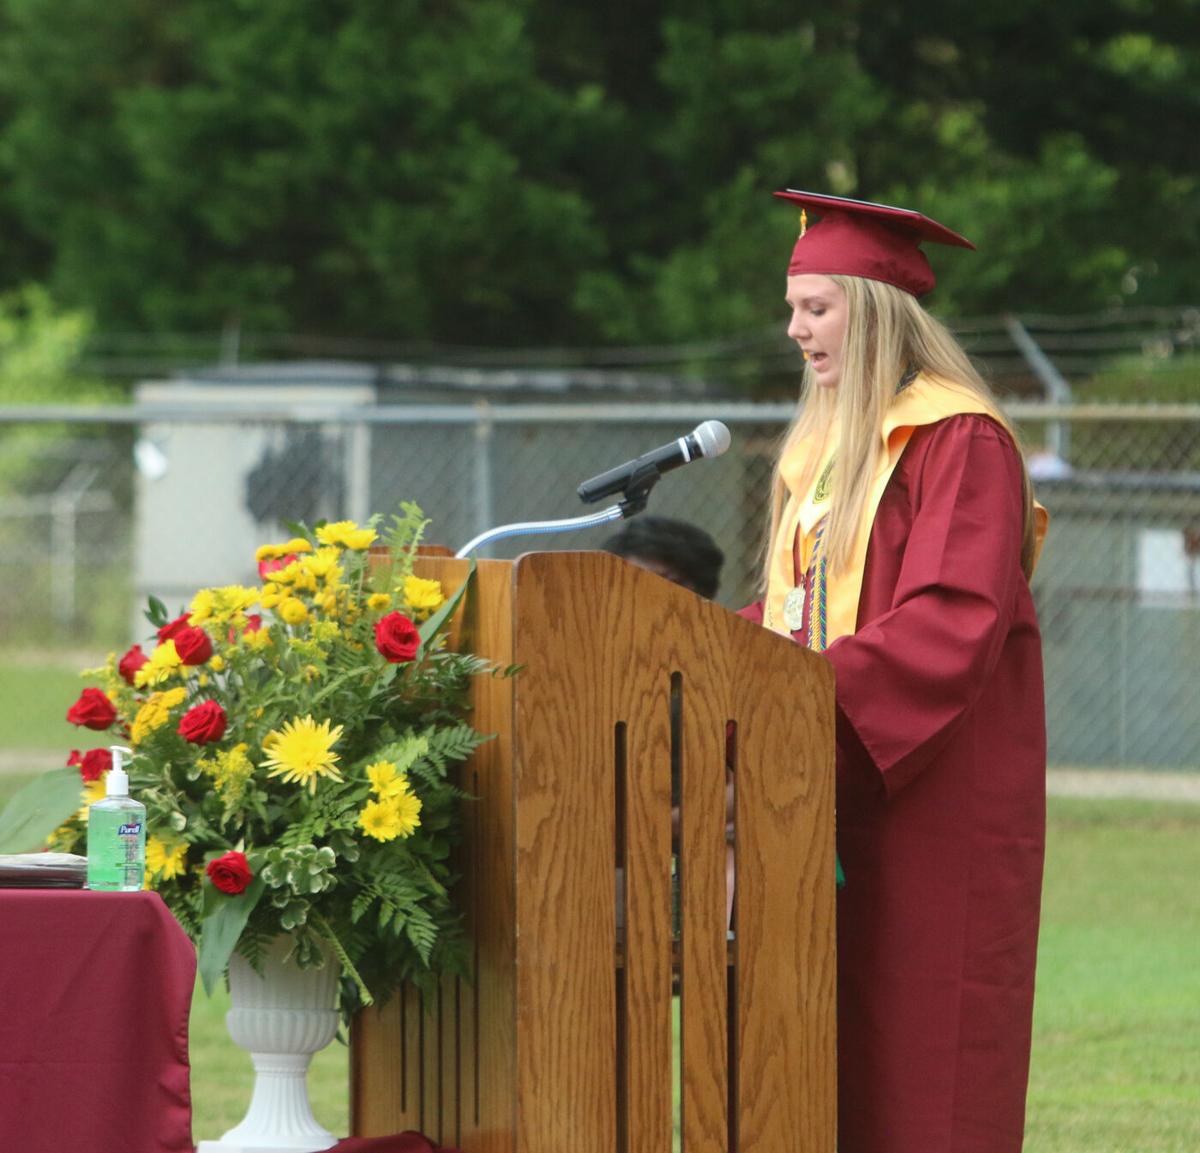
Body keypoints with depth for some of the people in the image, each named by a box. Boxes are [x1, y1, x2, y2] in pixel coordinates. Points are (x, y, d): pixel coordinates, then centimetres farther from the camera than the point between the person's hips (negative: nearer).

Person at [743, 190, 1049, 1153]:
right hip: (846, 793, 9)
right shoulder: (828, 449, 17)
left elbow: (954, 619, -22)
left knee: (926, 1073, -6)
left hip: (937, 803, -9)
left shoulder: (958, 442, -11)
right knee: (850, 1068, 7)